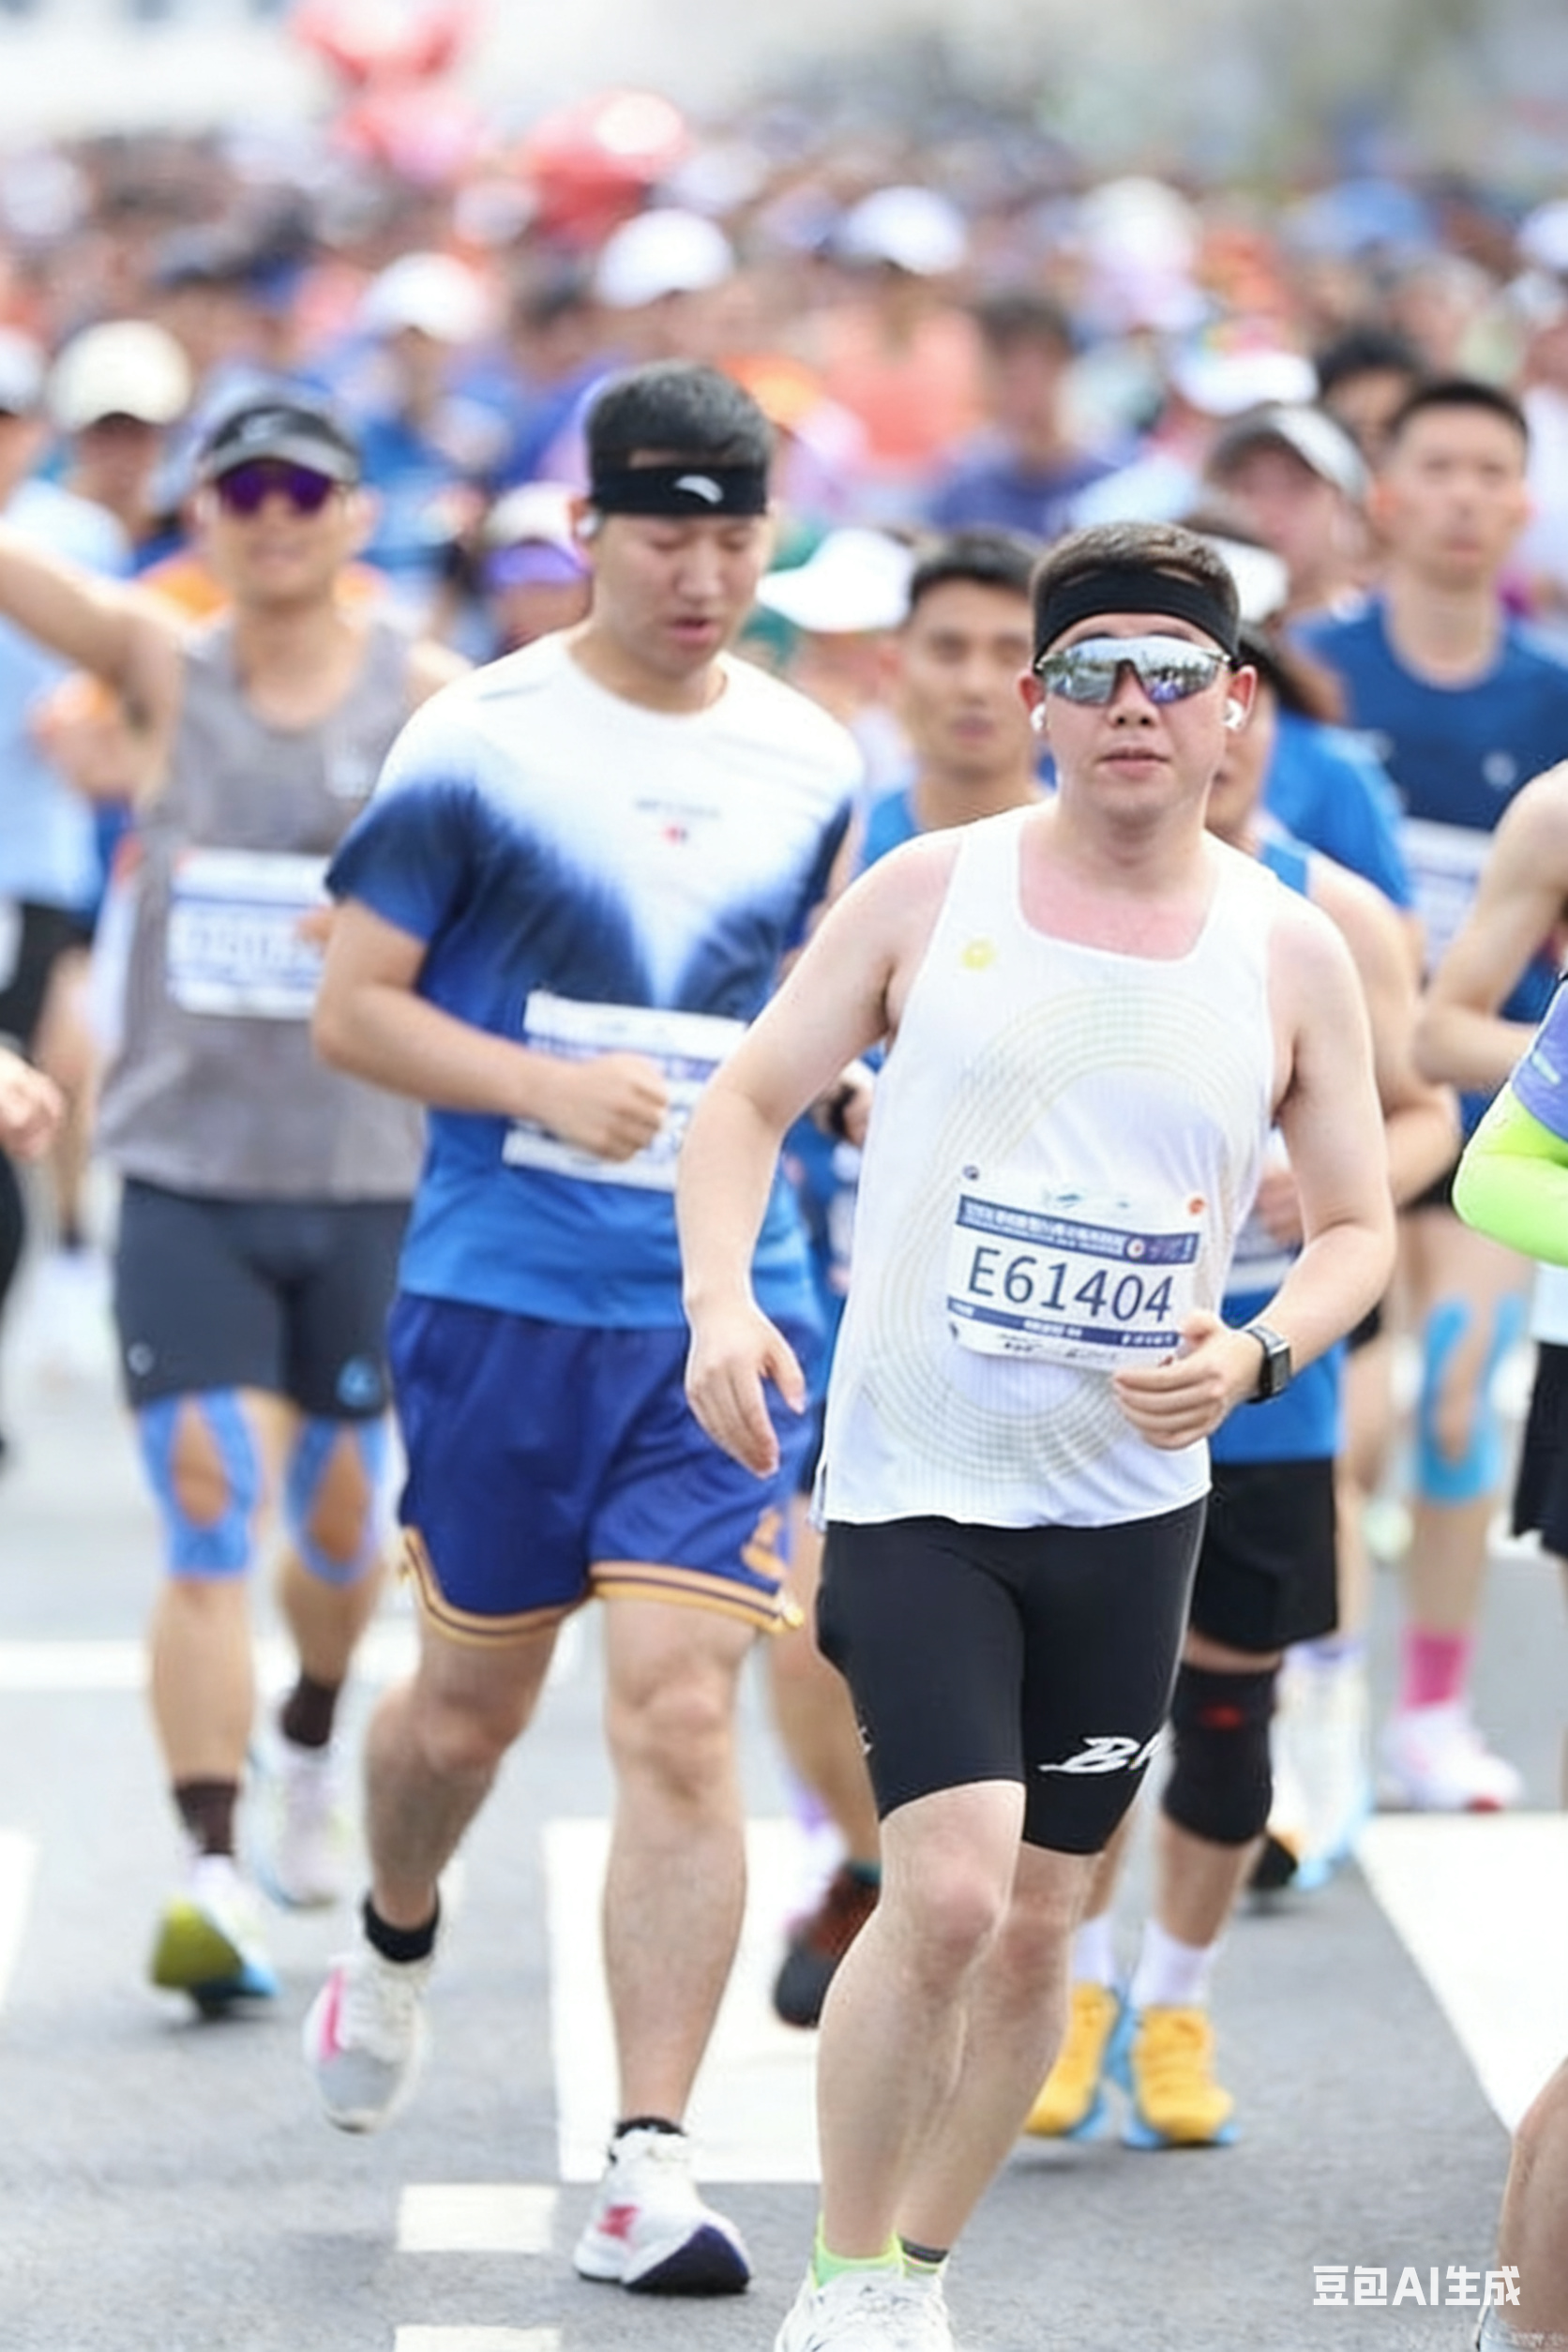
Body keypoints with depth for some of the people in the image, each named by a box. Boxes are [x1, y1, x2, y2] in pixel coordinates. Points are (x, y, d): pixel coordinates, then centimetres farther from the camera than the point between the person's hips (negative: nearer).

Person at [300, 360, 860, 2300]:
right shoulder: (479, 742, -5)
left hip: (724, 1306, 1)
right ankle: (392, 1944, 46)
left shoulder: (811, 763, 7)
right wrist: (552, 1086, -19)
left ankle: (649, 2168, -9)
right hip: (500, 1290, -1)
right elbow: (352, 1007, -5)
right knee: (475, 1701, 11)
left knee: (679, 1712, -10)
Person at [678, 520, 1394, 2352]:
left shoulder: (1288, 952, 1)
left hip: (1130, 1510, 3)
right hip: (912, 1486, -3)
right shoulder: (928, 893, -3)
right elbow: (749, 1102, 2)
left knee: (1037, 1928, 9)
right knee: (948, 1893, -17)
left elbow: (1358, 1226, 8)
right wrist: (720, 1299, -15)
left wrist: (1256, 1353, -12)